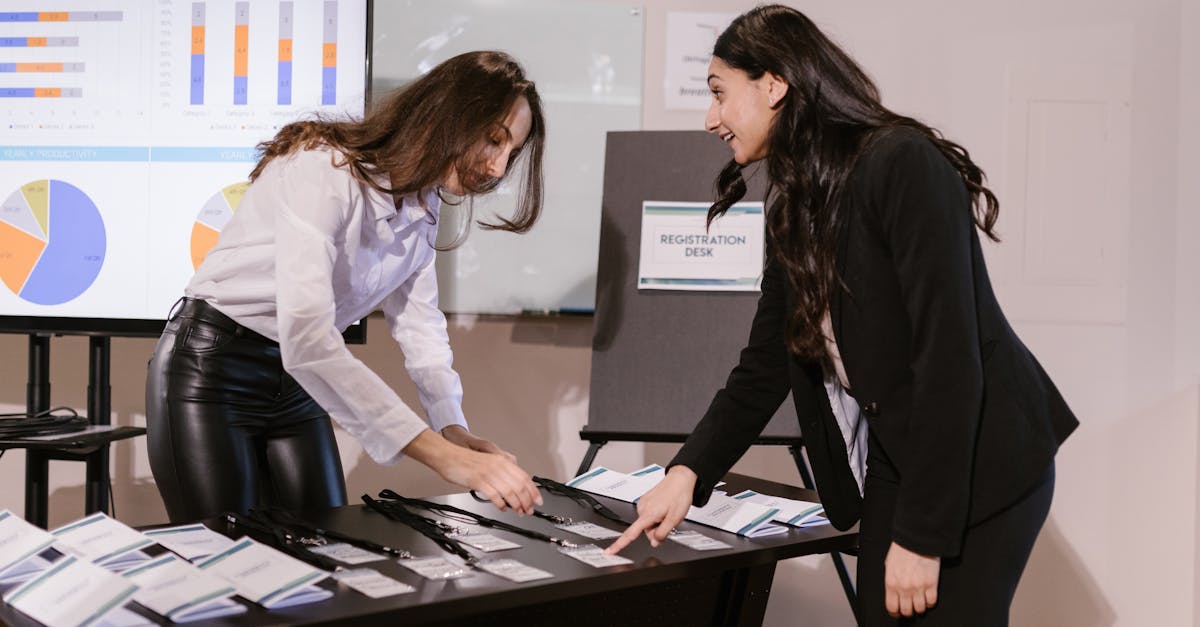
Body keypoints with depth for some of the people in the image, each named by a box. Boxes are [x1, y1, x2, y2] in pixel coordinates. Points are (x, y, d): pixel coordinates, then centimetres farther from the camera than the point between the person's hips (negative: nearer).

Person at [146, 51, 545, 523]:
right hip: (211, 371, -7)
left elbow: (420, 323, 1)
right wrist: (444, 458, -44)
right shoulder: (322, 169, -28)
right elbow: (306, 338, -39)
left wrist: (456, 432, -17)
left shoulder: (422, 204, -1)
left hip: (296, 379, 8)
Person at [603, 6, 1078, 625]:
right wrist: (689, 470, -4)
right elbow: (763, 366, 9)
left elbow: (949, 356, -23)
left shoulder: (904, 164, -19)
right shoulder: (794, 206, 7)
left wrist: (921, 536, -23)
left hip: (983, 461, -7)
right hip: (891, 463, 7)